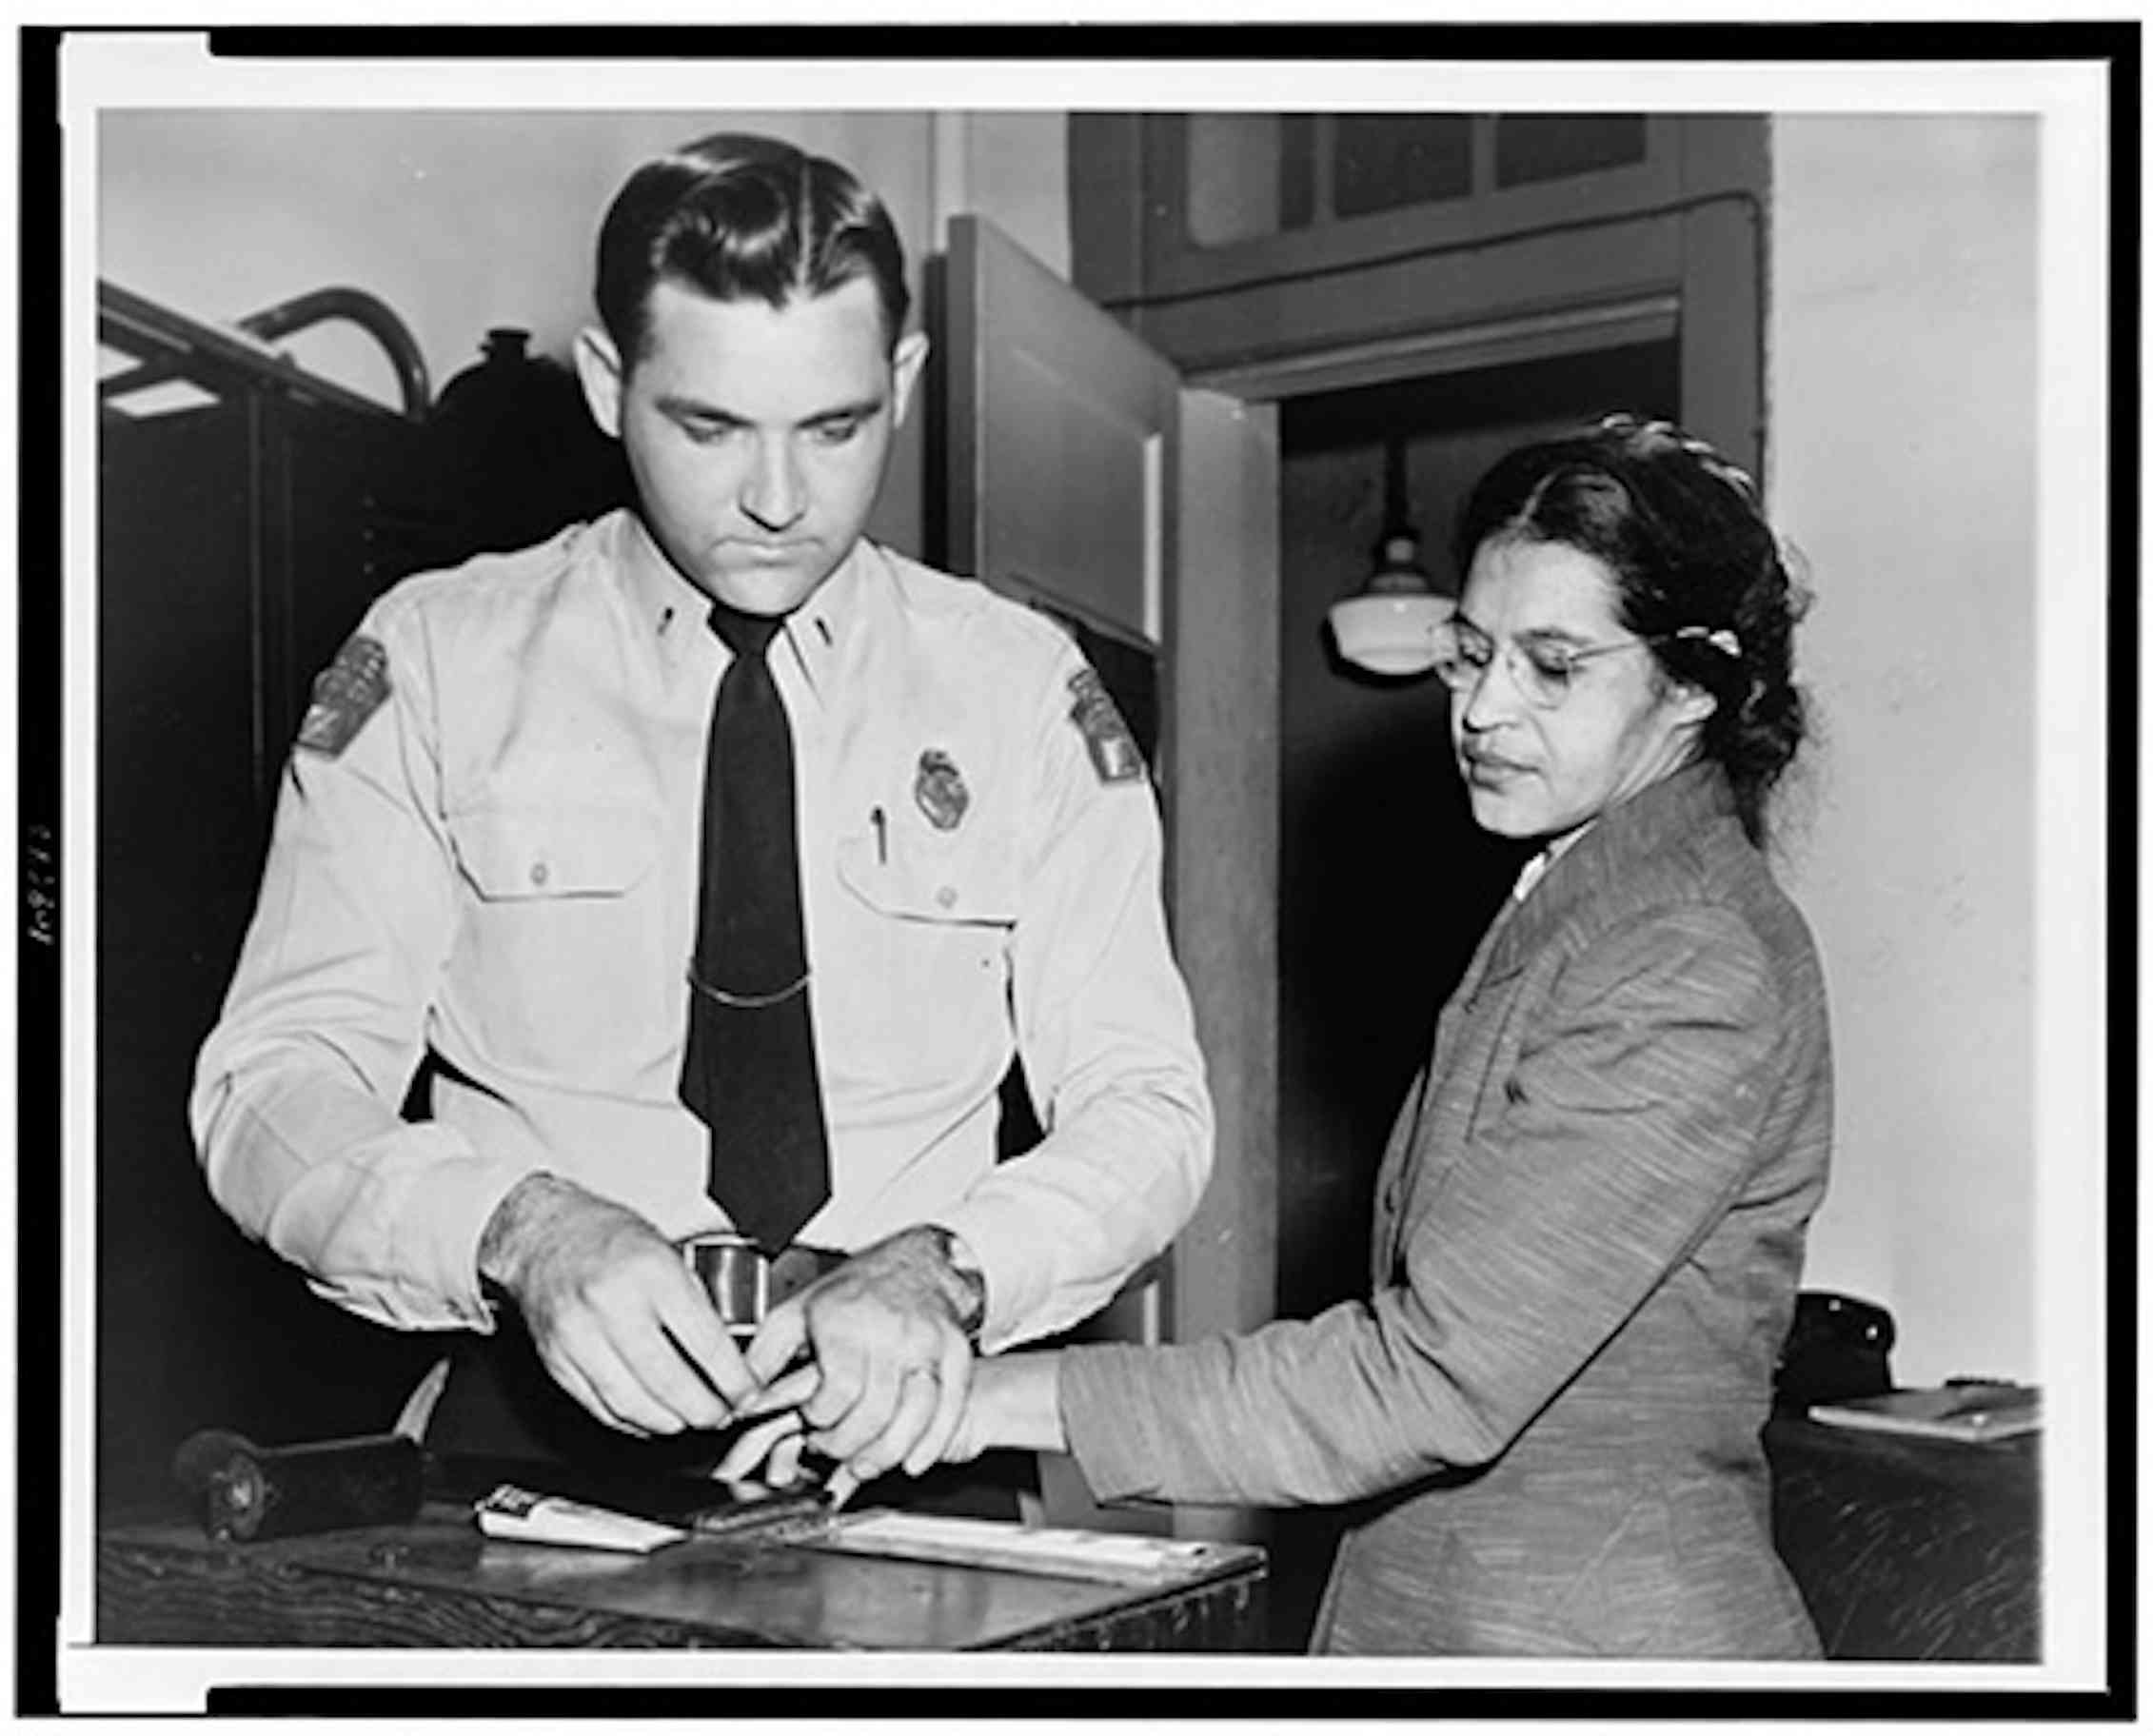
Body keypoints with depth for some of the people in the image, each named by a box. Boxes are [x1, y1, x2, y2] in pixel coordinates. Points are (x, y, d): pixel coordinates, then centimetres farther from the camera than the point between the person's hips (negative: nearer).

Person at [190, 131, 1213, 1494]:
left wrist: (944, 1271, -17)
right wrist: (522, 1227, -21)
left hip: (902, 1420, 1)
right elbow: (273, 1088, -2)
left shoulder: (1022, 688, 7)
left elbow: (1146, 1110, 3)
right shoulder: (435, 663, 4)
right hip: (545, 1407, 0)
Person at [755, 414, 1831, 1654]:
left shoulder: (1697, 974, -17)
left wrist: (1012, 1398, -23)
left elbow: (1439, 1377, -23)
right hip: (1422, 1602, 8)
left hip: (1600, 1631, -8)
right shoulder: (1566, 918, 13)